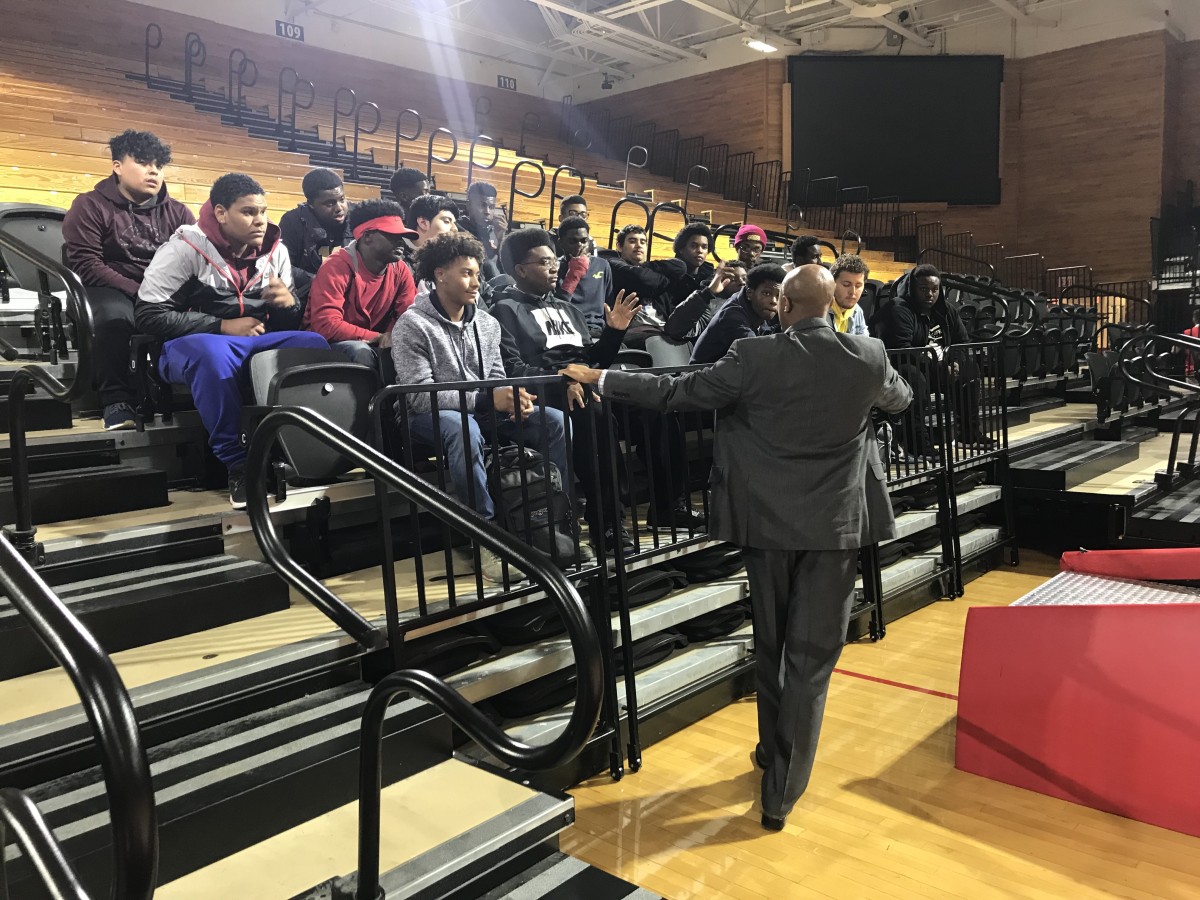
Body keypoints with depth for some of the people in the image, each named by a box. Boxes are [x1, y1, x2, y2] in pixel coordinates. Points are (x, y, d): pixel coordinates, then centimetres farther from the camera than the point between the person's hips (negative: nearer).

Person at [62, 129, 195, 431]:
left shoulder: (176, 212, 13)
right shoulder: (91, 206, 3)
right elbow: (86, 264, -9)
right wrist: (139, 293, -21)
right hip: (113, 289, -3)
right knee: (115, 315, -40)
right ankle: (117, 399, -24)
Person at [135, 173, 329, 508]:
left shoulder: (276, 251, 6)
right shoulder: (186, 247, -7)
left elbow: (287, 325, 11)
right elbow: (147, 315, -12)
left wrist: (289, 304, -14)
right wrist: (222, 326, -17)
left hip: (255, 344, 4)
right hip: (193, 346, -4)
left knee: (314, 345, -22)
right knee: (213, 351, -40)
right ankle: (237, 463, -29)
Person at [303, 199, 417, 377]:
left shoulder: (400, 270, -1)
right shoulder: (337, 267, -18)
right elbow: (326, 325, -27)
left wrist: (393, 335, -23)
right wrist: (379, 337, -26)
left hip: (375, 346, 5)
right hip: (328, 345, -5)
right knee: (360, 351, -35)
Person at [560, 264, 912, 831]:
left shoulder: (755, 359, -12)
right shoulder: (868, 357, -4)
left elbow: (675, 392, -9)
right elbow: (901, 398, 18)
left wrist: (597, 379, 1)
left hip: (768, 521, 0)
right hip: (836, 524, 1)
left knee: (771, 646, 19)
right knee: (812, 657, 5)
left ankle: (773, 752, 37)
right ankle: (781, 793, 8)